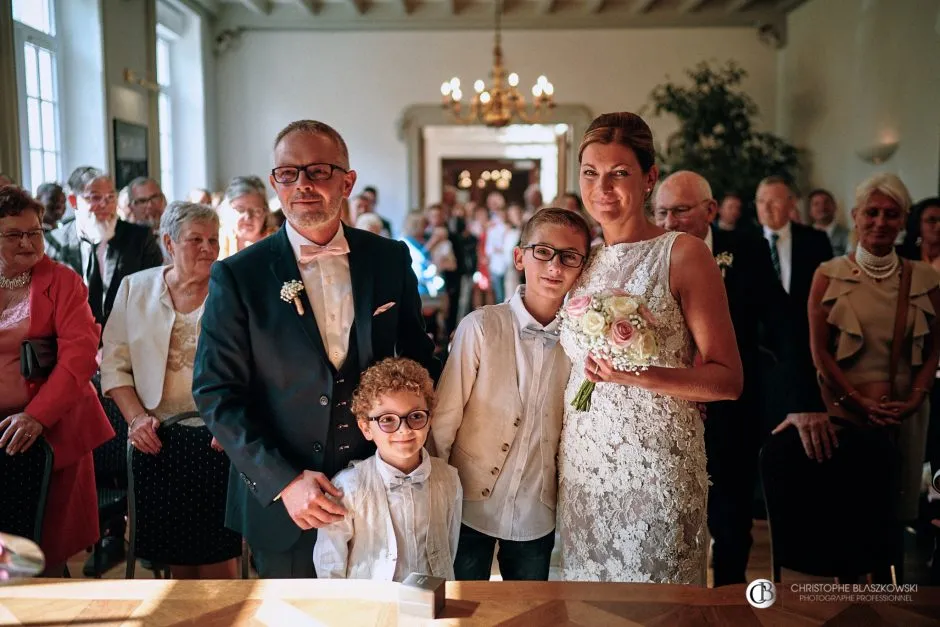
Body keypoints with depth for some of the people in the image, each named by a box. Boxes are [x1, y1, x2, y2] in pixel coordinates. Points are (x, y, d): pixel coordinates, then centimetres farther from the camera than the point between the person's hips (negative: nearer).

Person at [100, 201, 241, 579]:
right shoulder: (135, 287, 7)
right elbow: (114, 363, 7)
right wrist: (136, 417, -6)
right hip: (157, 438, 3)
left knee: (217, 552, -1)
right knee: (175, 552, 12)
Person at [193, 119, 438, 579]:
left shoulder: (391, 260, -1)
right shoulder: (237, 277, -8)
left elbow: (419, 360, 8)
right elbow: (216, 393, -10)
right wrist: (284, 482, -18)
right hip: (282, 503, -2)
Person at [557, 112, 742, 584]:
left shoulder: (683, 254, -7)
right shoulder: (583, 258, 9)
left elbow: (727, 380, -12)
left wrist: (636, 373, -23)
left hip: (655, 470, -5)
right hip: (580, 465, 5)